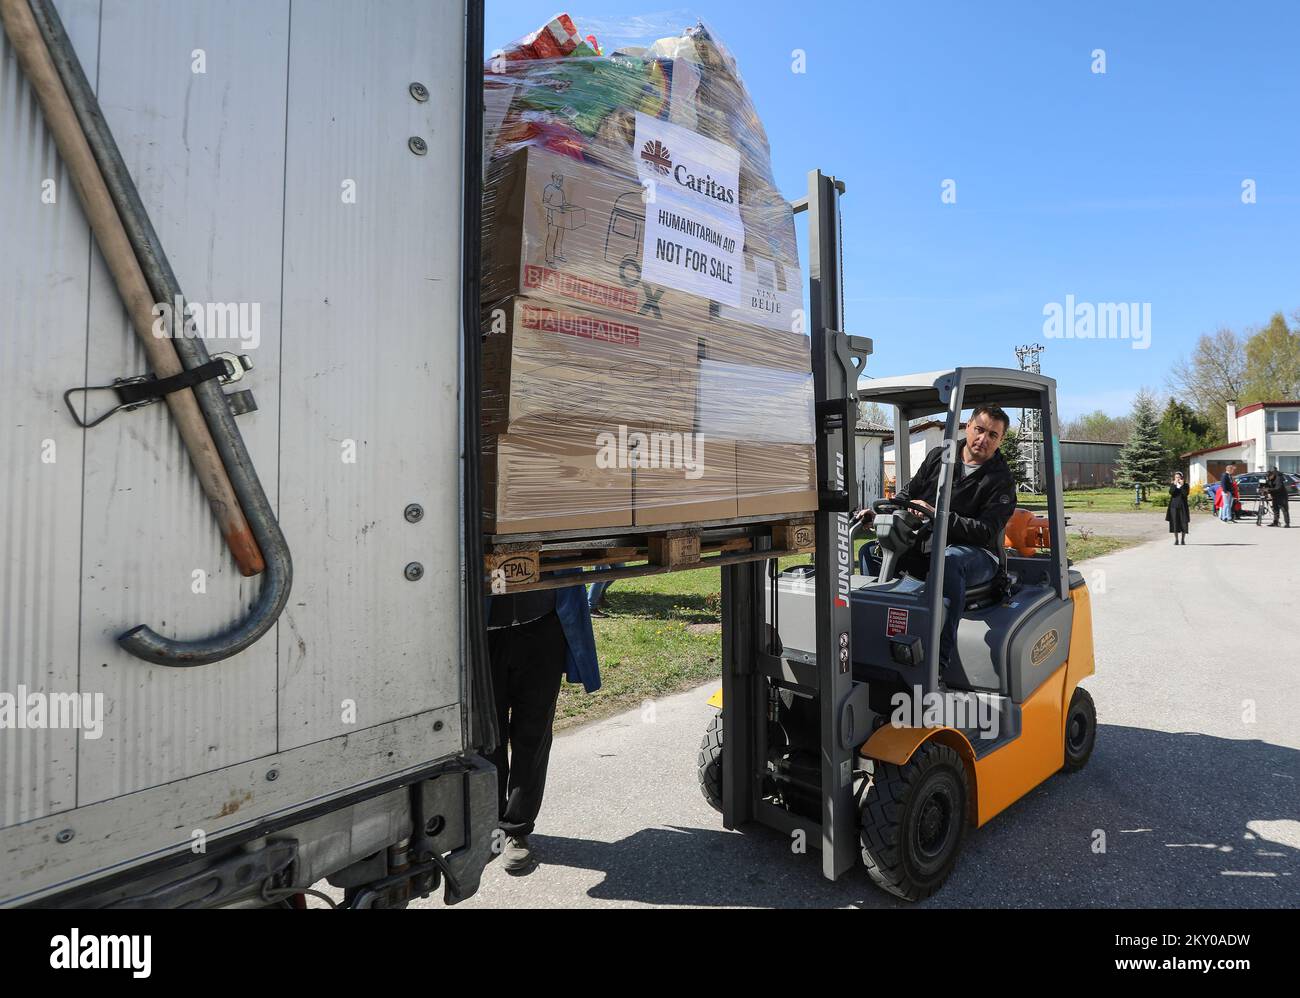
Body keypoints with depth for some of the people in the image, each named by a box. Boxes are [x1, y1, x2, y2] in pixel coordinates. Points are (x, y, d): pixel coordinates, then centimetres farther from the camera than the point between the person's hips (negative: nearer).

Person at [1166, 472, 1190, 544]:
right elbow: (1171, 492, -10)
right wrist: (1174, 484, -16)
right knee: (1175, 522, 1)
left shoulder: (1185, 485, 3)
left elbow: (1185, 494, -11)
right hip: (1174, 505, 1)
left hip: (1182, 506, -1)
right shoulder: (1172, 484, 7)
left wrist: (1182, 485, -16)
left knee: (1183, 523, -1)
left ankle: (1183, 539, 8)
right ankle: (1176, 539, 7)